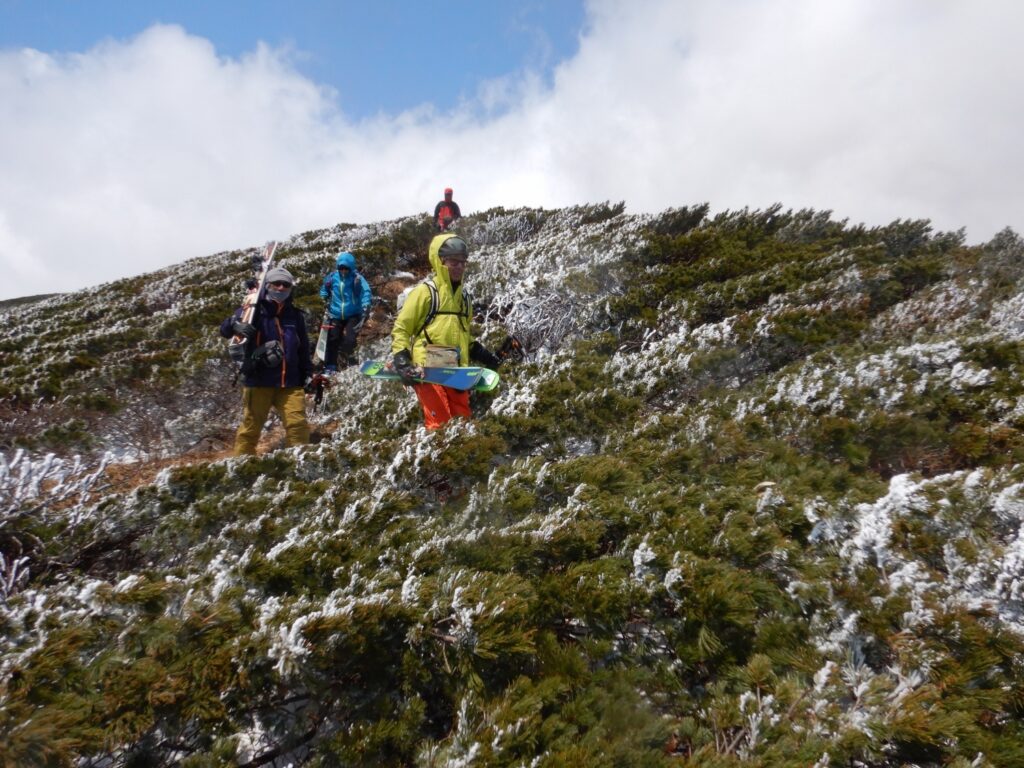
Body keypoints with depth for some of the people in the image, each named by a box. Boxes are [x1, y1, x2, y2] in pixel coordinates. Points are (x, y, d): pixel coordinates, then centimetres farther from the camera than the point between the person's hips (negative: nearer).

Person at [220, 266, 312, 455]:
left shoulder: (295, 315, 13)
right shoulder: (254, 311, 1)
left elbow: (304, 350, 22)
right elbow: (225, 329, -11)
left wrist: (309, 376, 16)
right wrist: (236, 325, -34)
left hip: (290, 384, 3)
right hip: (258, 382, -2)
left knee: (298, 425, -9)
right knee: (250, 428, 2)